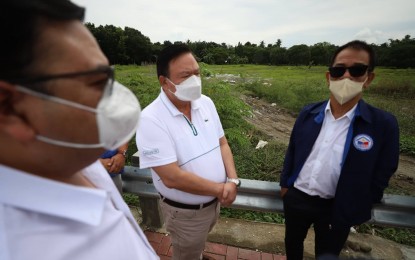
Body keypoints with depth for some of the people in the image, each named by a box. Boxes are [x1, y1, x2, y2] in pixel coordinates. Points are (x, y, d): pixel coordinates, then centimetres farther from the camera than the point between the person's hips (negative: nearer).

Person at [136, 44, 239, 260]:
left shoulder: (206, 103, -7)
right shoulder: (151, 119, -28)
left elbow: (222, 144, -1)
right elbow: (172, 177, -30)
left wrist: (232, 180, -16)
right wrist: (220, 189, -21)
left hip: (214, 201, 6)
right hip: (185, 212, -6)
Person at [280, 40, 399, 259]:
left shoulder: (383, 124, -14)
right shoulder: (309, 113, -7)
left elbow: (380, 176, -6)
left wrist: (352, 213, -2)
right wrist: (285, 183, 7)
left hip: (336, 208, -1)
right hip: (296, 197, 2)